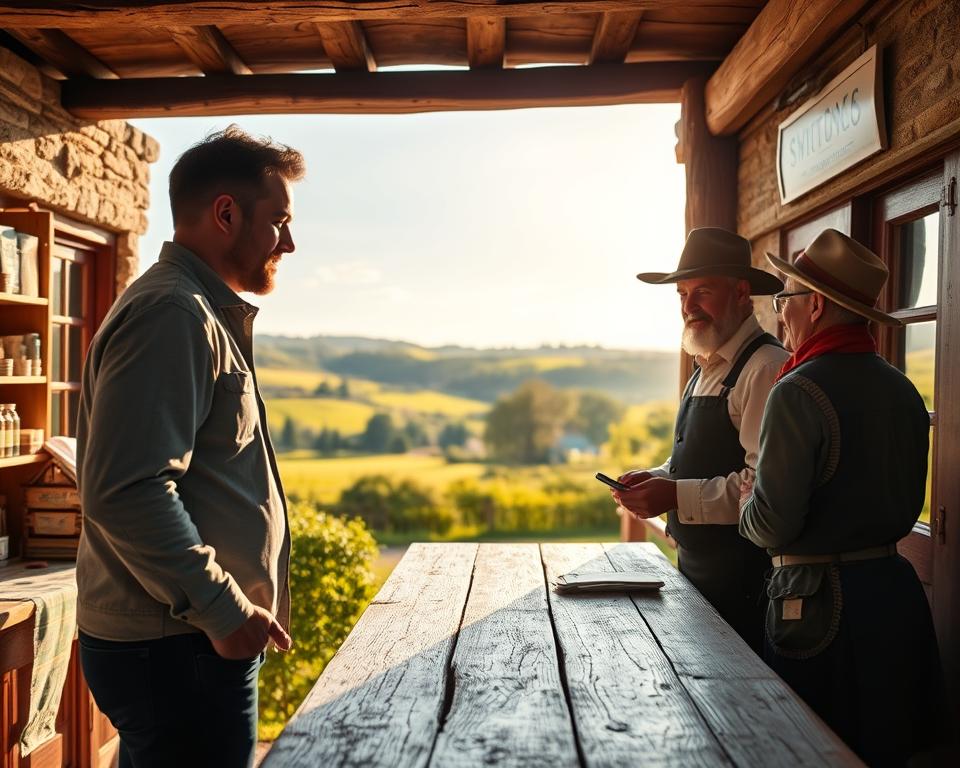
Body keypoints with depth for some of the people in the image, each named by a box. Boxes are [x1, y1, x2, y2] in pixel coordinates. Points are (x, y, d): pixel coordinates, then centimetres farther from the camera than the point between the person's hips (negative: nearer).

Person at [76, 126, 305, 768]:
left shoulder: (199, 312, 16)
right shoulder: (174, 316, -18)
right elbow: (127, 494, -27)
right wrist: (223, 607, -21)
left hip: (183, 639, 10)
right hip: (179, 651, -10)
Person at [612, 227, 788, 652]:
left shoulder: (766, 369, -16)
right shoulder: (706, 370, 15)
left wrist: (677, 496, -23)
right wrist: (656, 477, 5)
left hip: (742, 575, -9)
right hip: (694, 567, 9)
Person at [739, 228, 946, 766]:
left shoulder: (800, 391, -18)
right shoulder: (903, 389, 5)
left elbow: (772, 524, -20)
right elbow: (908, 508, 13)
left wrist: (748, 502, 0)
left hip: (821, 600, -7)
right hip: (896, 586, 8)